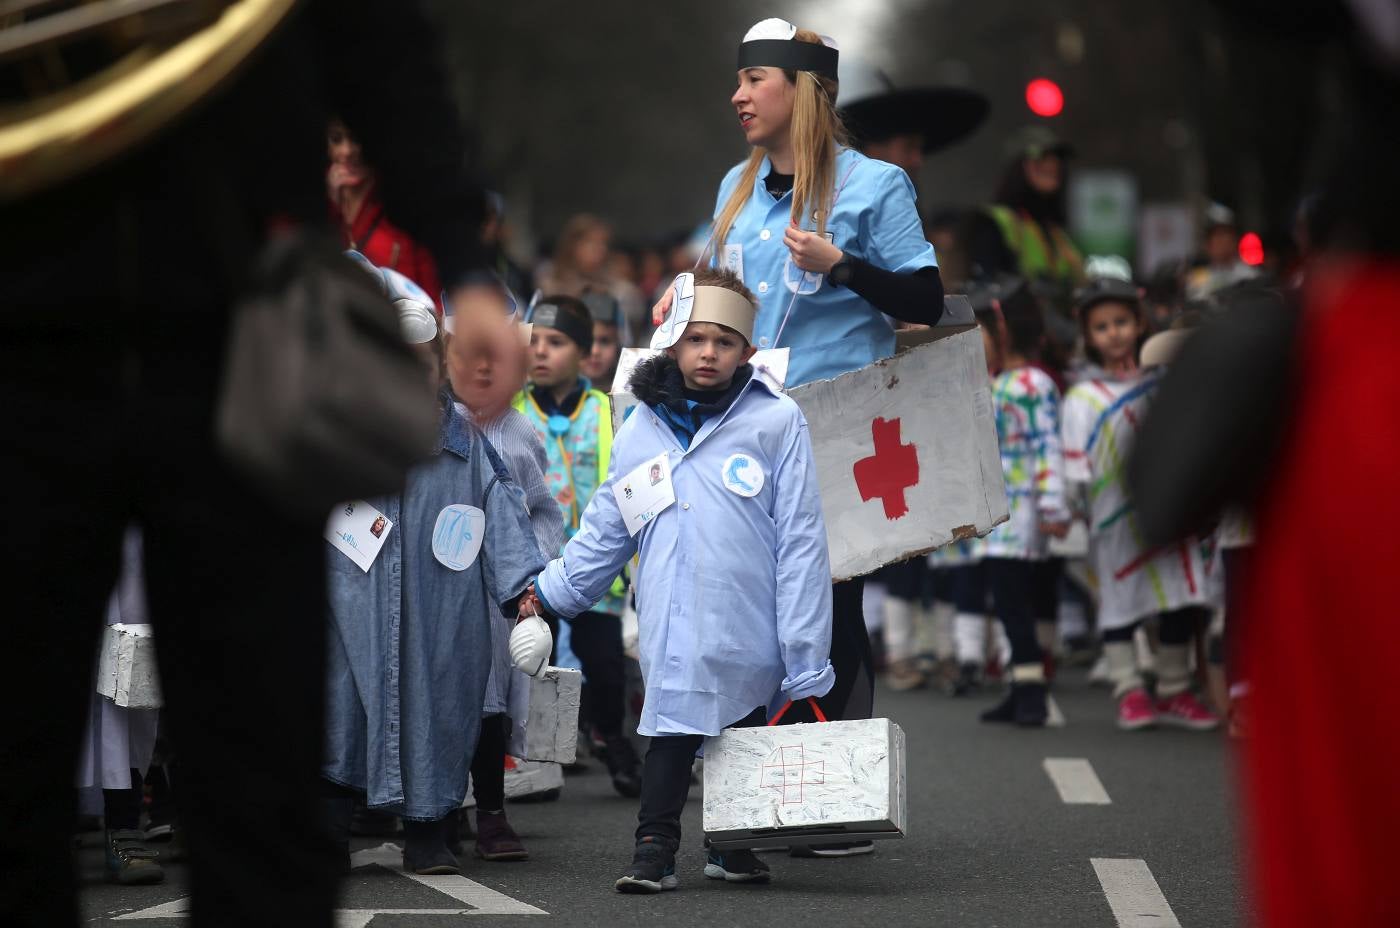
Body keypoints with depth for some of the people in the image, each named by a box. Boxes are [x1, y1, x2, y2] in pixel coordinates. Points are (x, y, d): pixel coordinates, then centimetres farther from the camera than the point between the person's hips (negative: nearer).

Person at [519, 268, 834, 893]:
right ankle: (655, 851, 6)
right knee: (671, 730, -3)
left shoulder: (776, 421, 0)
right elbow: (605, 531, 22)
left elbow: (800, 541, -3)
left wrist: (805, 659, -6)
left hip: (747, 630, -1)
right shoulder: (641, 430, 10)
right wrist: (549, 592, 18)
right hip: (671, 632, 1)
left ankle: (734, 846, 25)